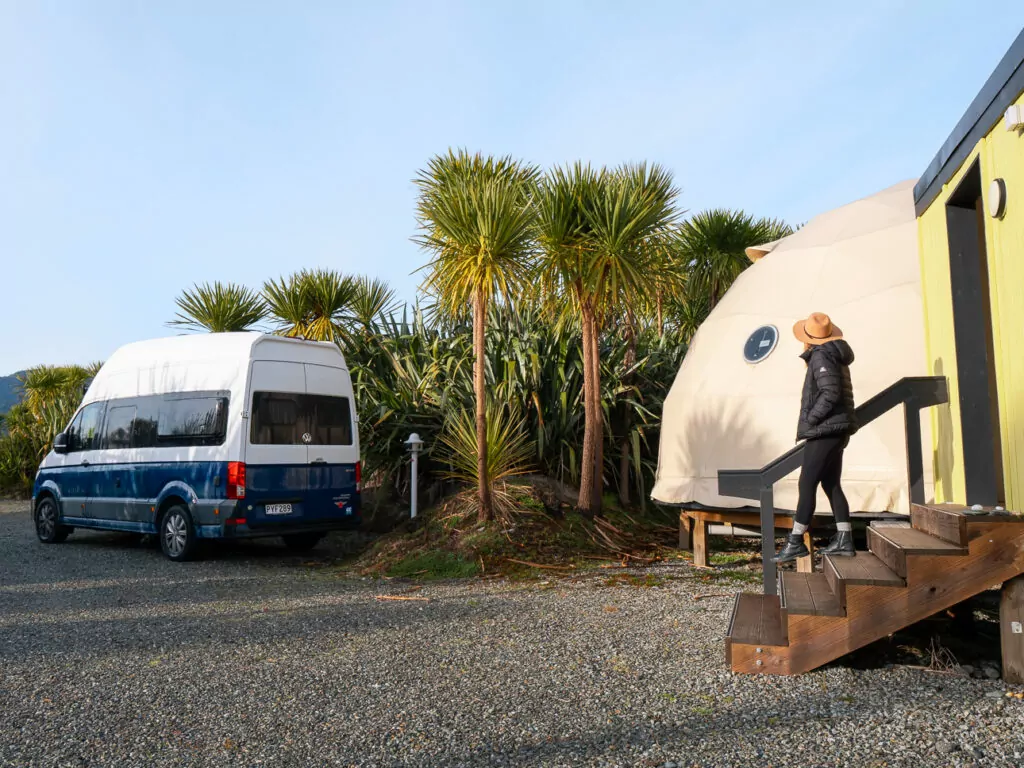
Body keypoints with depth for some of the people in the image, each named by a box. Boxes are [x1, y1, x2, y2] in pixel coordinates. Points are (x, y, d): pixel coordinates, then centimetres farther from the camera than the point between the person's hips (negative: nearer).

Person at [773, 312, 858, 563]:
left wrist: (809, 421, -15)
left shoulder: (821, 356, -13)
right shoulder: (835, 355, 17)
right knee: (832, 484, 12)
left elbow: (830, 393, -22)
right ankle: (844, 540, 12)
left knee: (807, 484, -7)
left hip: (824, 431, -10)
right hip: (836, 430, 10)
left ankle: (795, 542, -4)